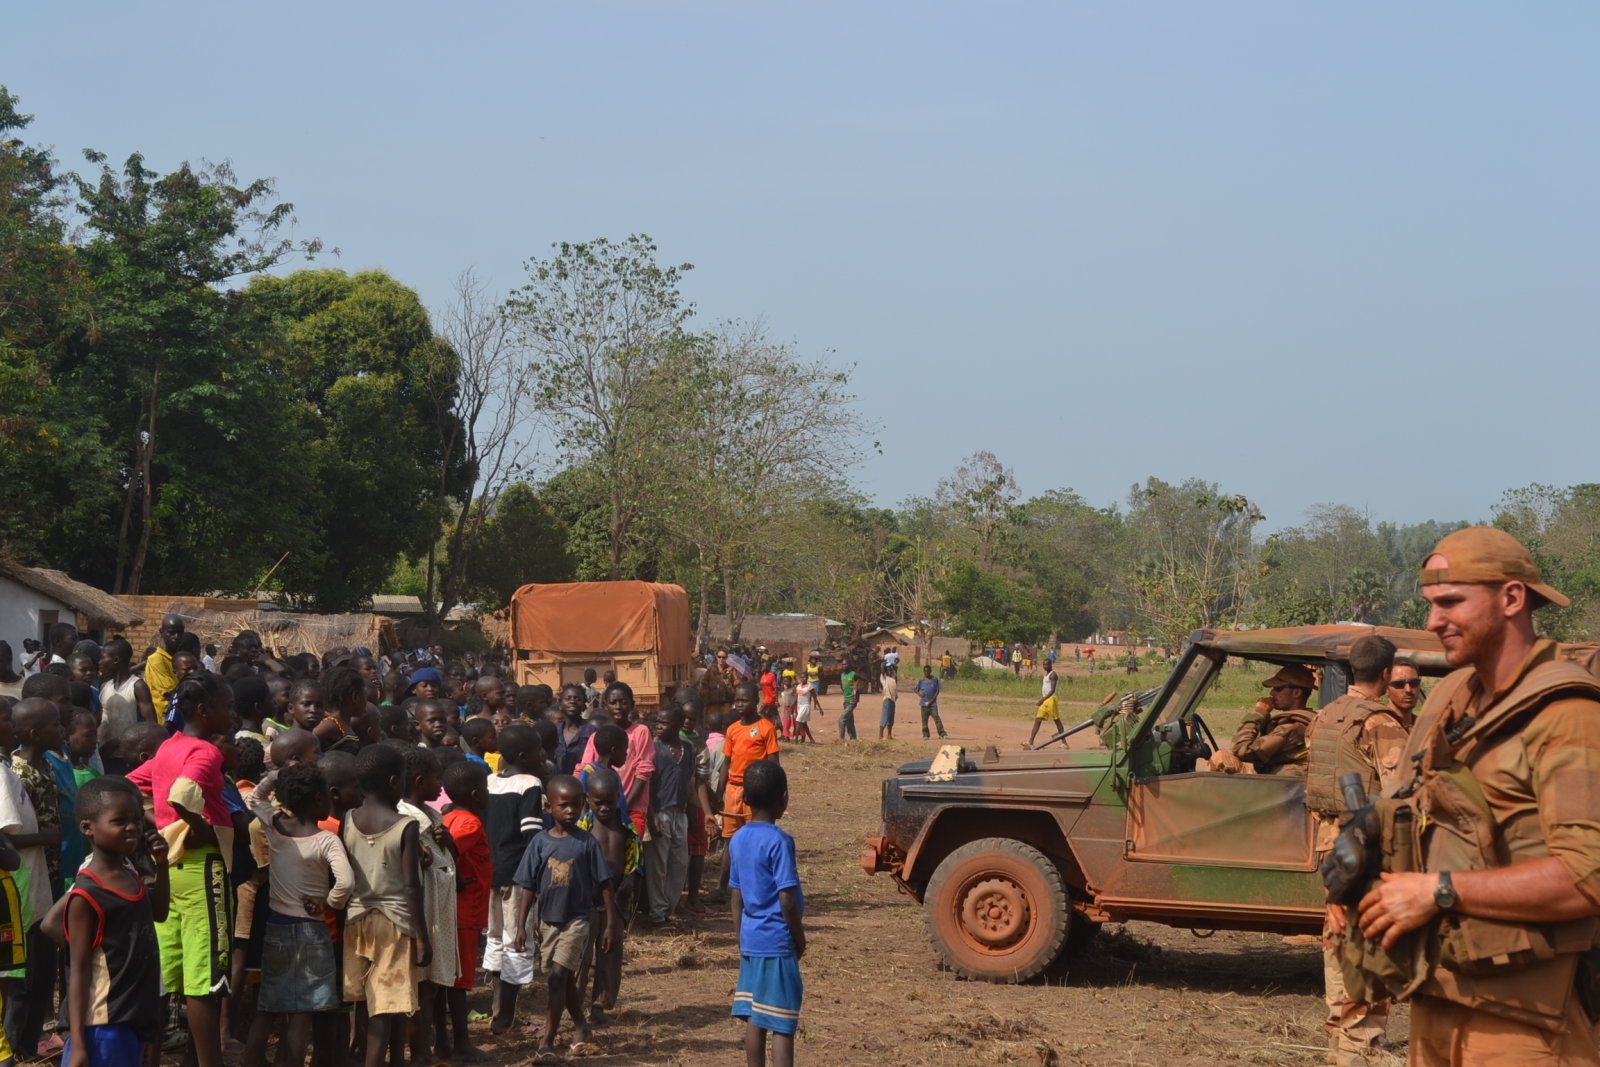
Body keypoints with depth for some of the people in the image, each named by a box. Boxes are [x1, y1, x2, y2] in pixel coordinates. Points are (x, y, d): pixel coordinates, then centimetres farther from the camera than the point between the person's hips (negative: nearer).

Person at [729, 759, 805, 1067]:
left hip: (751, 941, 7)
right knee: (782, 1025, -3)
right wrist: (800, 938, -5)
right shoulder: (779, 841, -16)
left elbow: (737, 895, 11)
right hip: (777, 942, -7)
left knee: (754, 1018, 12)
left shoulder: (738, 840, 5)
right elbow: (787, 899, -18)